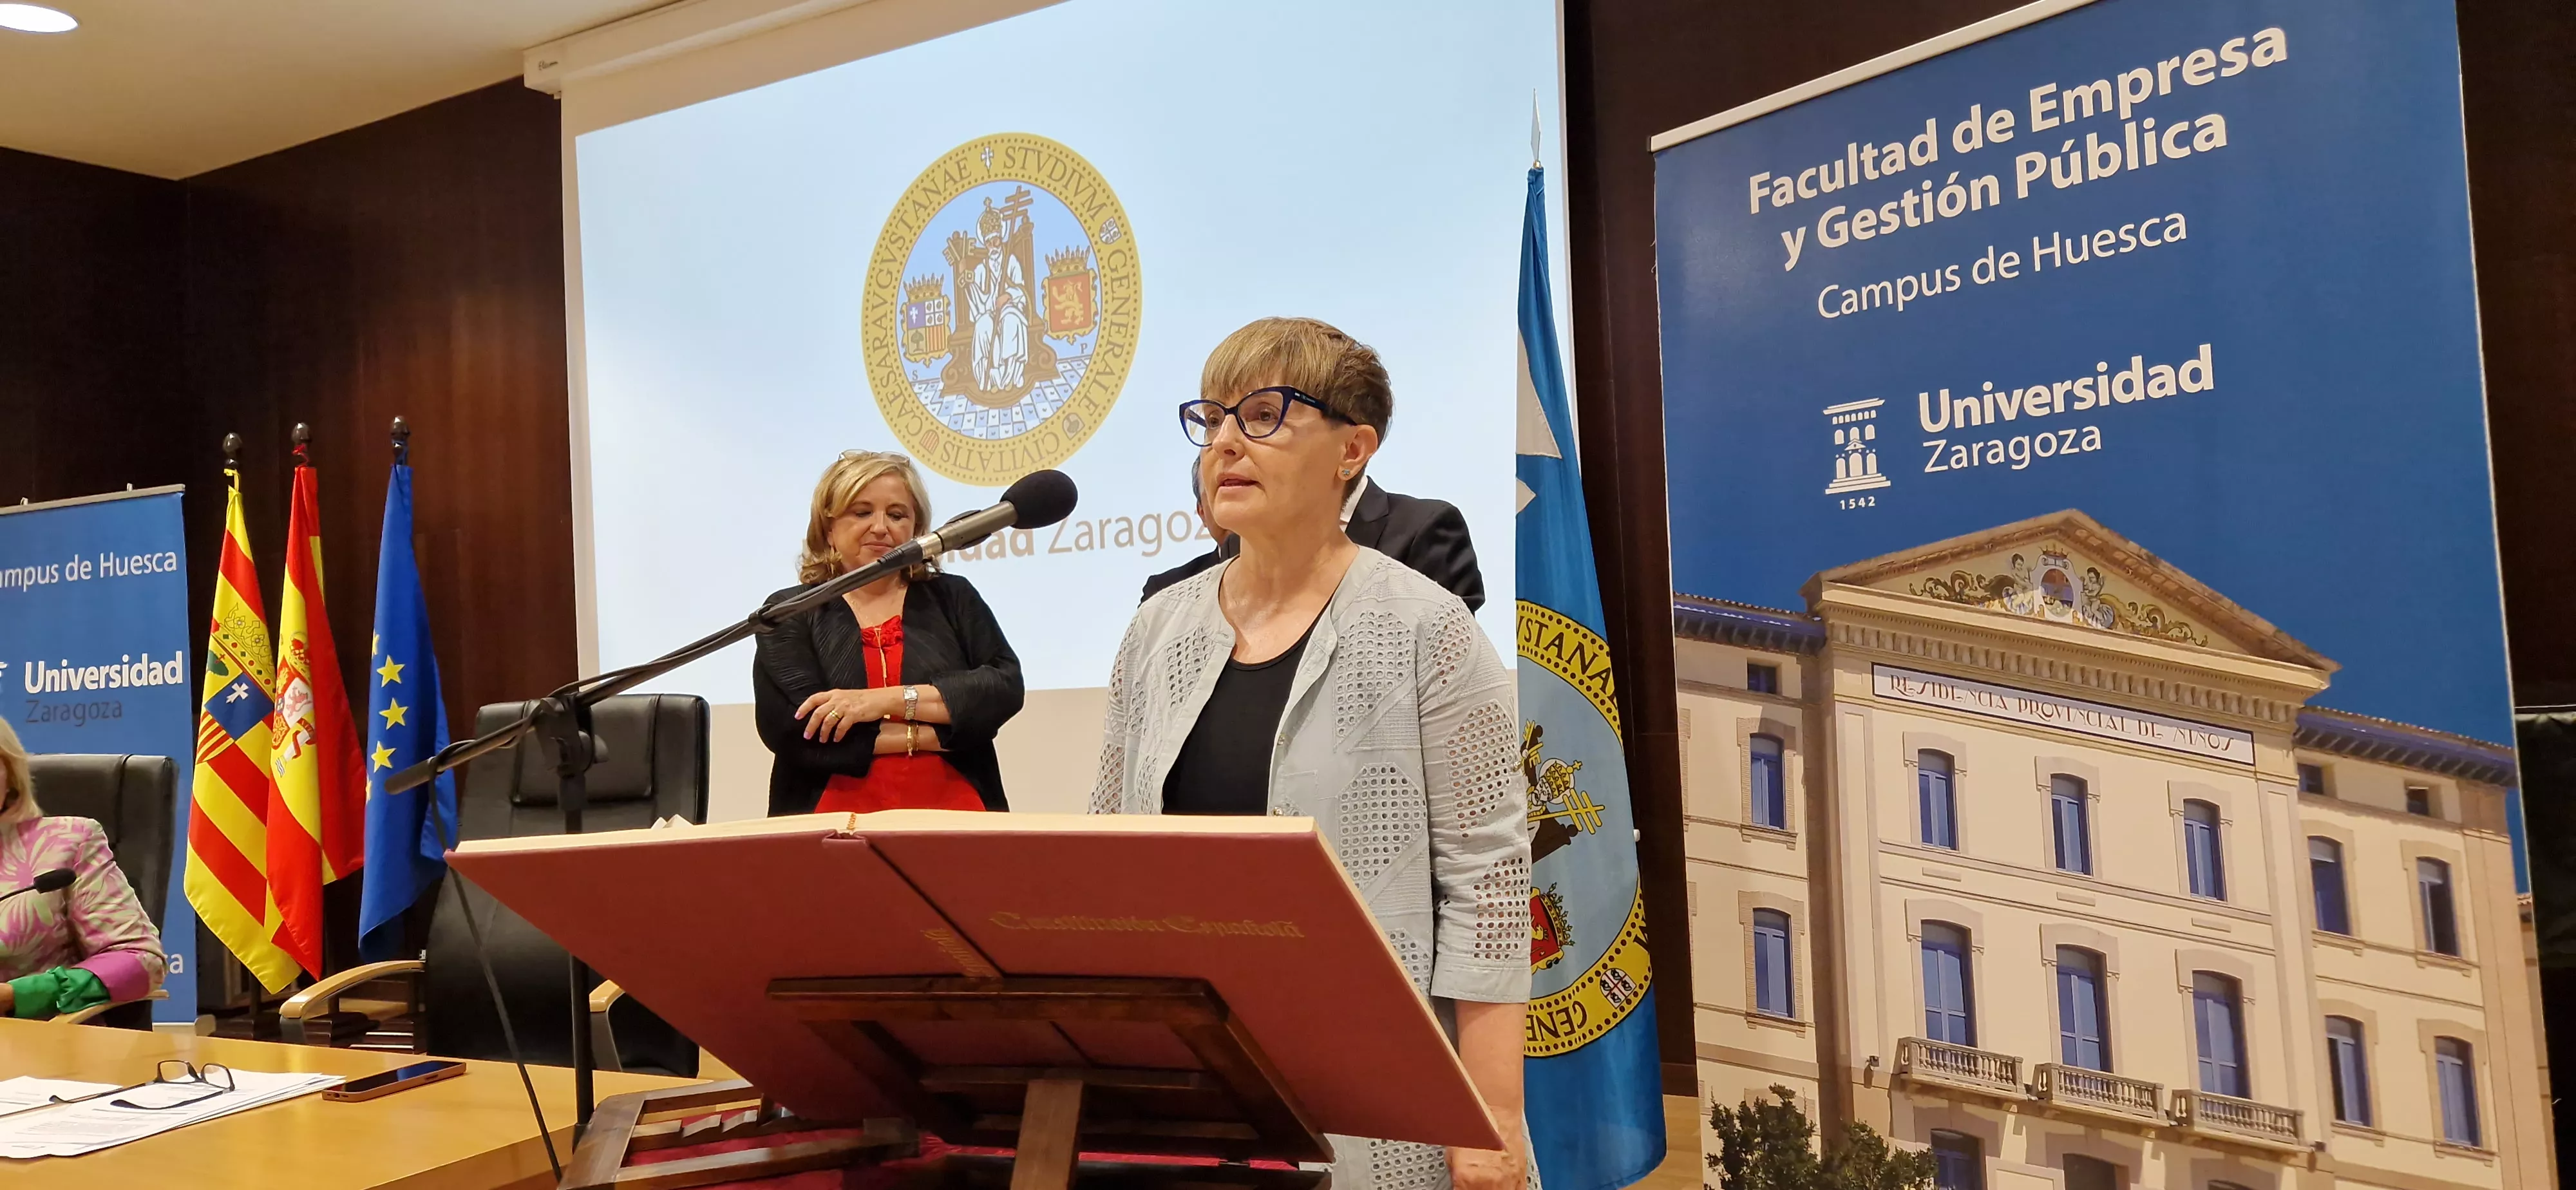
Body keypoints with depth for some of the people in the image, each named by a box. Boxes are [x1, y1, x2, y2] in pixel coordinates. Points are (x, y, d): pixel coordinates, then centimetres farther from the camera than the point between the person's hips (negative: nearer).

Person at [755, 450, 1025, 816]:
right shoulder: (790, 612, 8)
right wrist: (941, 732, -6)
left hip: (952, 821, 1)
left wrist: (890, 699, -12)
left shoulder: (953, 598, 14)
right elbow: (795, 730, -6)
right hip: (837, 824, -1)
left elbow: (1006, 687, 0)